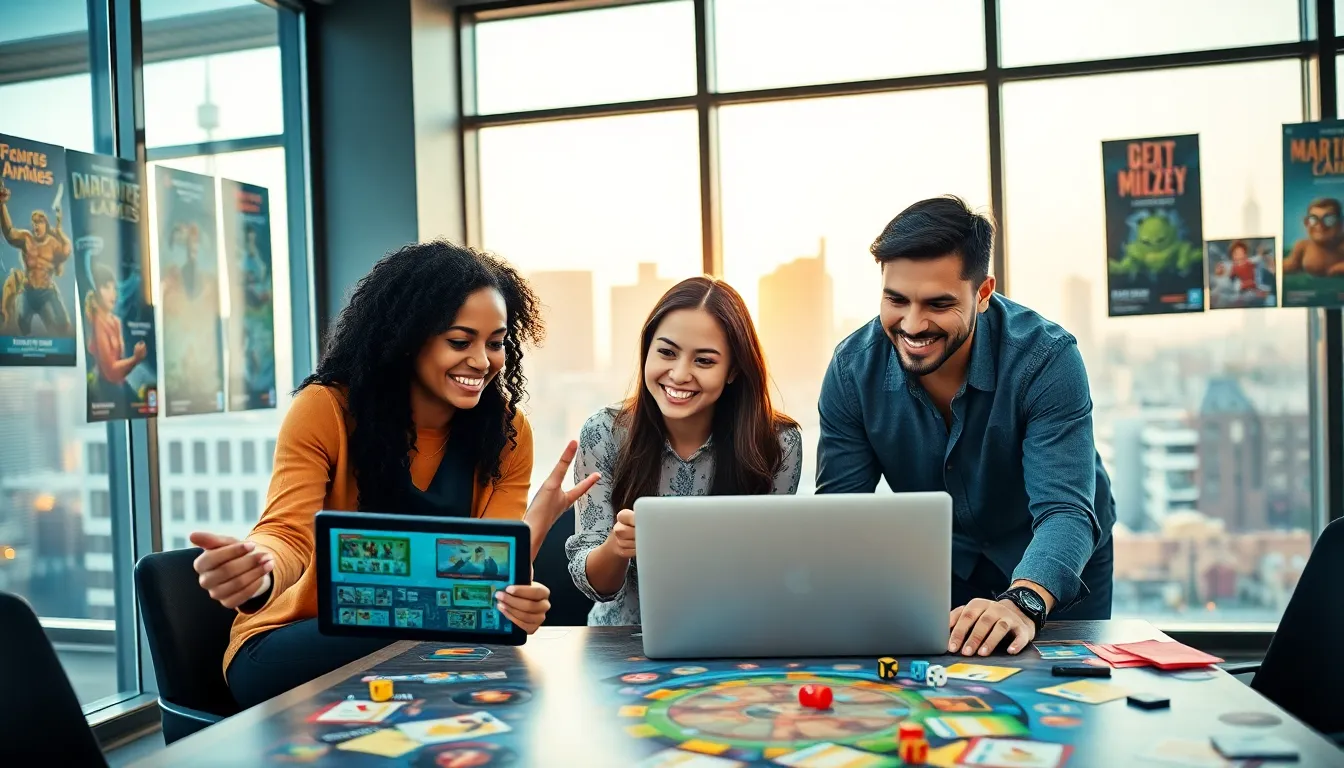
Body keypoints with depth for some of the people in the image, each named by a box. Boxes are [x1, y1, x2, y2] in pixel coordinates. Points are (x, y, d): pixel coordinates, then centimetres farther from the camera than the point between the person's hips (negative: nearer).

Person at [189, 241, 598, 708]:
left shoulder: (508, 433, -5)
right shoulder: (326, 410, -14)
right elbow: (289, 535, -23)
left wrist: (516, 599, -35)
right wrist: (259, 574, -48)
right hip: (290, 651, -3)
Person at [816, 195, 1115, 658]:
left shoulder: (1046, 358, -30)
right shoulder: (853, 368, -21)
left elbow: (1066, 511, -36)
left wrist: (1023, 602, -56)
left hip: (1053, 568, -1)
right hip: (939, 563, 2)